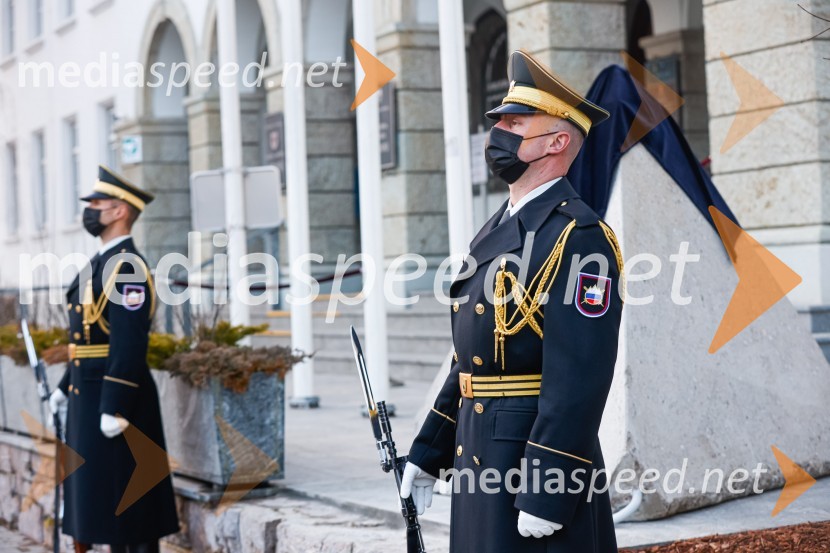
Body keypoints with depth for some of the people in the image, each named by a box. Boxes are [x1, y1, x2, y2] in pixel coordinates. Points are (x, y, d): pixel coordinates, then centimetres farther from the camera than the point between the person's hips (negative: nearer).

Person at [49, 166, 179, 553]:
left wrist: (115, 408, -25)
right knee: (97, 494, 15)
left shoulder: (127, 267, -16)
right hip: (89, 392, 10)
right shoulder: (101, 262, 15)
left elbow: (129, 343, -23)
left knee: (125, 501, -4)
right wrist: (66, 386, 24)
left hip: (115, 396, -10)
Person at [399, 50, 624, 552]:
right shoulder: (496, 232, 15)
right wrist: (427, 455, 18)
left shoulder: (578, 237, -14)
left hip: (543, 467, -9)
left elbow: (578, 381, -20)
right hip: (479, 460, 9)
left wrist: (545, 497, -23)